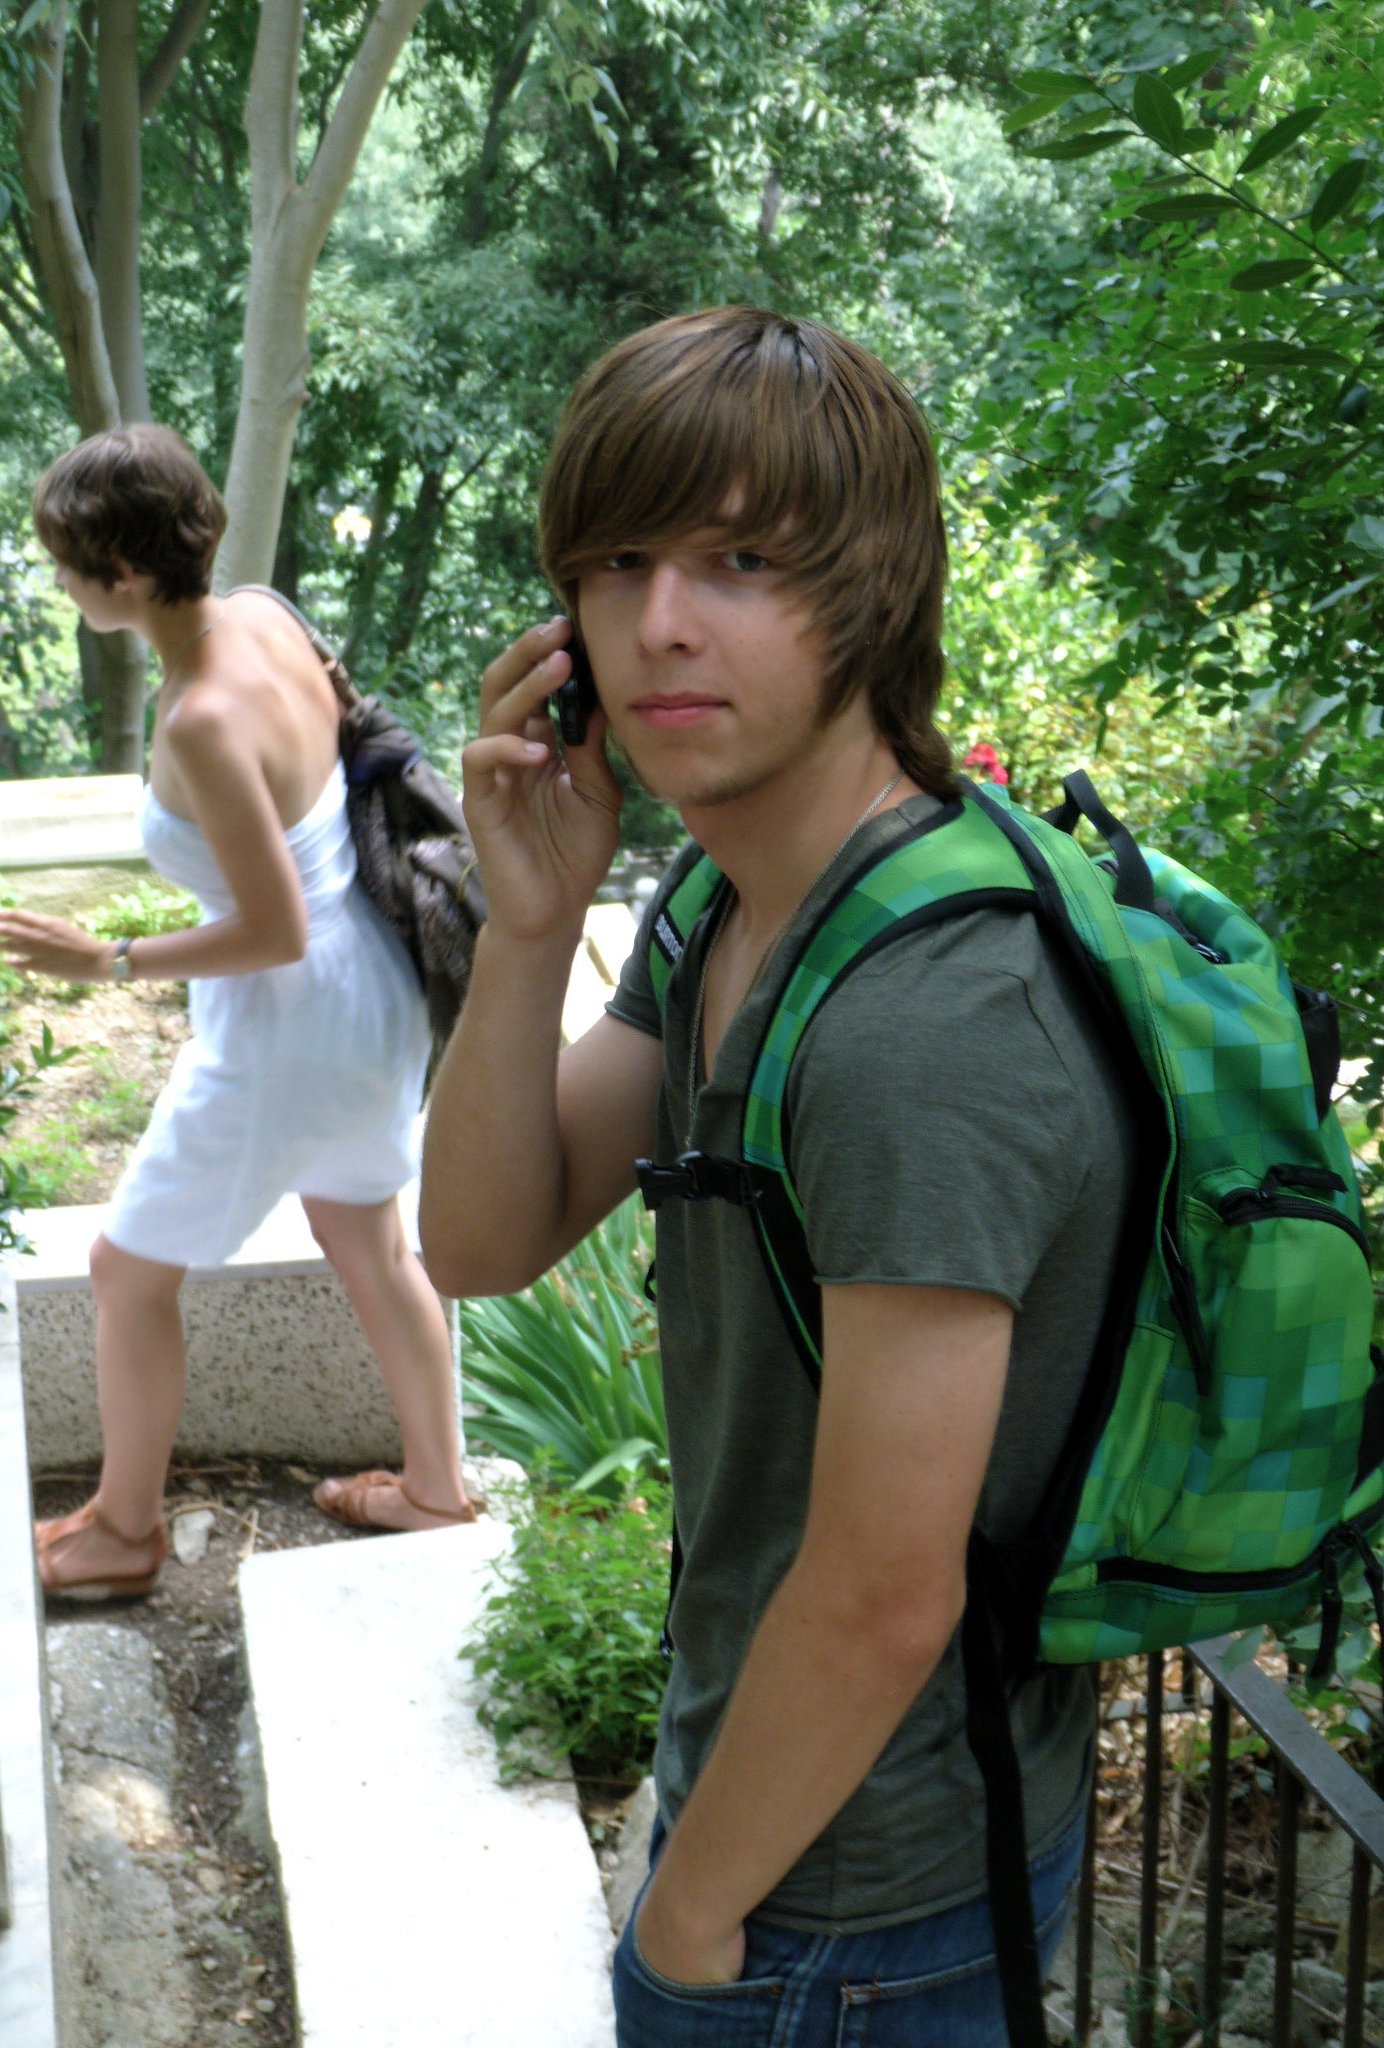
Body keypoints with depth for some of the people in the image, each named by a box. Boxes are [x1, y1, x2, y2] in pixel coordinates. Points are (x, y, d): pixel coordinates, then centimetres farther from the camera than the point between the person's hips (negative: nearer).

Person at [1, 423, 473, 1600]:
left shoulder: (203, 723, -30)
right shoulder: (263, 616, -6)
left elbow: (275, 932, -25)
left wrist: (110, 964, -14)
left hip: (289, 1035, -9)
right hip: (373, 991, 9)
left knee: (130, 1272, 13)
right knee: (371, 1245, 26)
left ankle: (124, 1529, 34)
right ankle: (437, 1490, 44)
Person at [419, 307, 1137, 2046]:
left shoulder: (929, 1023, -33)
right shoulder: (725, 899, -2)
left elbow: (884, 1599, -27)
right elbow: (483, 1247, -2)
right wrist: (528, 926, -18)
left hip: (855, 1883, -8)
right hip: (768, 1753, 8)